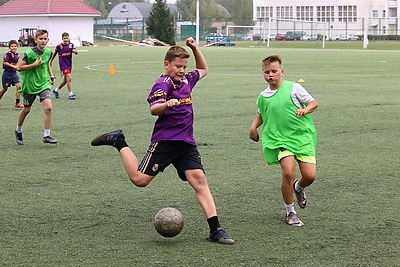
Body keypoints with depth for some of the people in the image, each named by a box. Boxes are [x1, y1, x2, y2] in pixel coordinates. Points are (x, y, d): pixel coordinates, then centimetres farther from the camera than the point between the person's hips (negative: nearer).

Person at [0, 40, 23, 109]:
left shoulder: (17, 55, 8)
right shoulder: (8, 54, -14)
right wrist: (13, 66, -21)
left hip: (14, 73, 6)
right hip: (7, 73, -6)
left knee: (18, 86, -9)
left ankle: (17, 103, -4)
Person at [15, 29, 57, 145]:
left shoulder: (48, 52, 1)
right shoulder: (29, 53, -16)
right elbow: (19, 67, -17)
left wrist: (51, 75, 14)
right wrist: (35, 64, -21)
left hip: (44, 83, 3)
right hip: (30, 84, -3)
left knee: (48, 107, -15)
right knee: (26, 109, 10)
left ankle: (46, 135, -9)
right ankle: (18, 130, 36)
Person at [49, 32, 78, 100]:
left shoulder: (71, 45, 1)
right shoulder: (59, 46, -7)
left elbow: (76, 52, -9)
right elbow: (55, 53, 9)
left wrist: (75, 51, -33)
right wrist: (51, 61, 18)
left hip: (69, 64, 5)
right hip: (63, 64, -5)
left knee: (66, 80, 14)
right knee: (69, 78, -17)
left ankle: (56, 90, 36)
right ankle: (71, 94, -14)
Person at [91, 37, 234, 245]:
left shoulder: (186, 81, 17)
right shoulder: (162, 84, -8)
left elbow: (203, 70, 38)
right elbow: (153, 109, -24)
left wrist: (195, 48, 22)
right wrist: (167, 105, -46)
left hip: (186, 143, 6)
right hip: (165, 140, -6)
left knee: (199, 178, -11)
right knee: (139, 179, -6)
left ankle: (215, 230, -15)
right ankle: (118, 142, 18)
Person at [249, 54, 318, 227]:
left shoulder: (294, 88, -2)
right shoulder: (263, 96, 9)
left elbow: (313, 102, 3)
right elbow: (261, 114, 29)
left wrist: (305, 110, -18)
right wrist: (254, 127, 13)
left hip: (302, 136, -1)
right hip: (280, 139, 1)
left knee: (310, 175, -8)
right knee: (288, 172, -21)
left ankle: (298, 188, 32)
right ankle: (290, 212, -2)